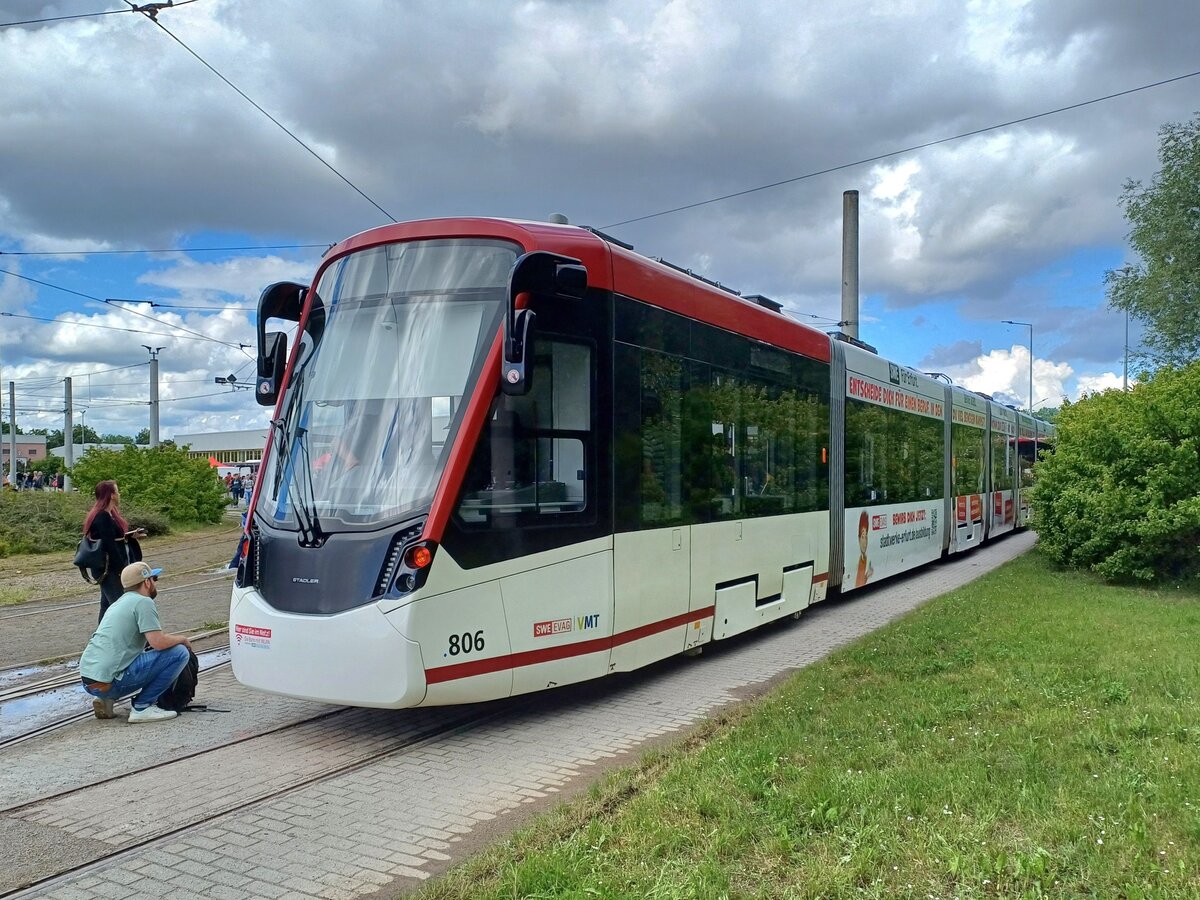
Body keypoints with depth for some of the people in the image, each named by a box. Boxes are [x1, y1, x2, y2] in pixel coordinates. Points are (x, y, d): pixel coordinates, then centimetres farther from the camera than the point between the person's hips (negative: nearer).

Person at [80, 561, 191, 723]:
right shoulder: (143, 602, -6)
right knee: (179, 653, -8)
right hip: (109, 681, -9)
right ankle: (142, 707, -7)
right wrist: (182, 639, 4)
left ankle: (106, 699, 15)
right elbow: (158, 642, -16)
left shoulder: (121, 602, 22)